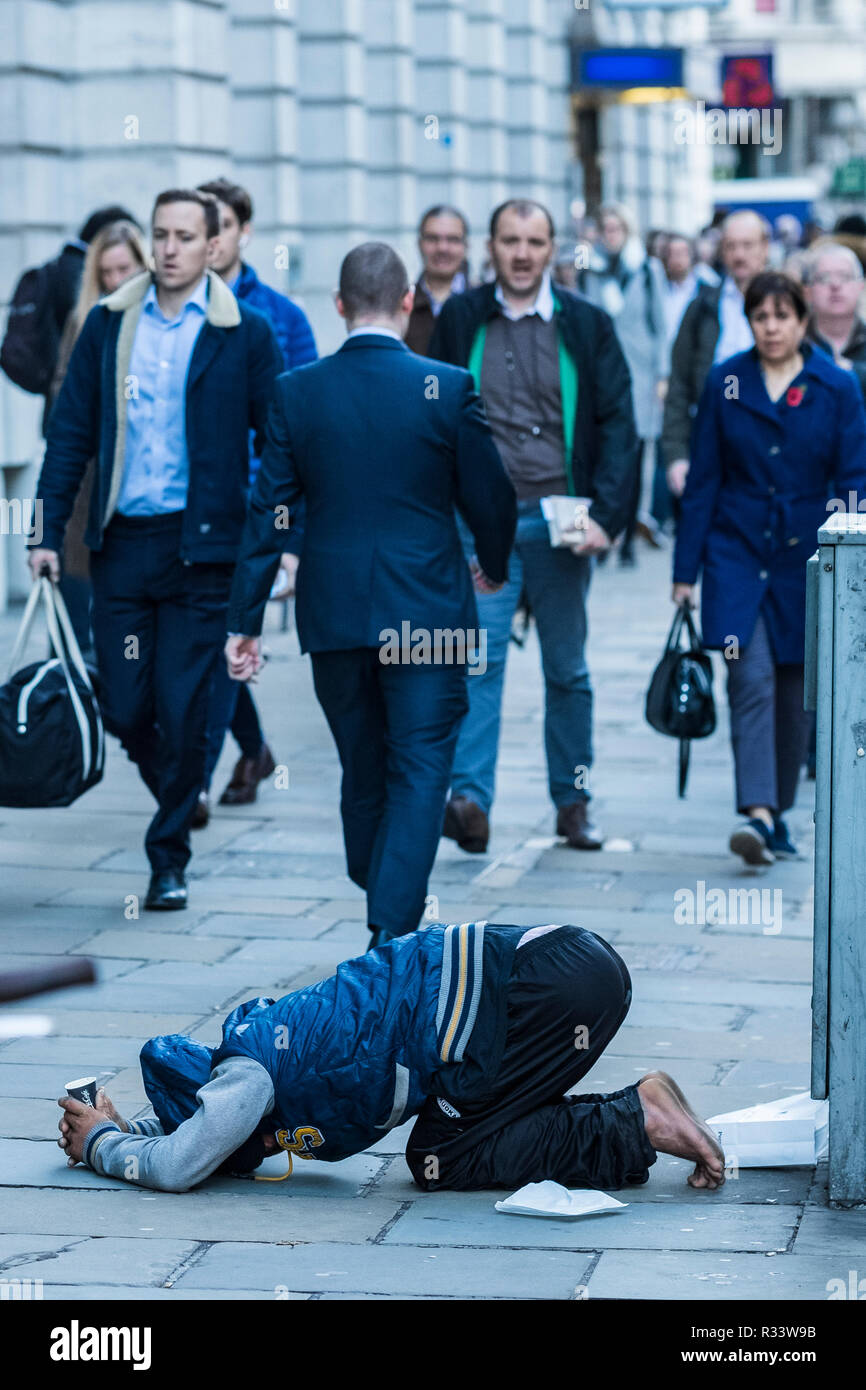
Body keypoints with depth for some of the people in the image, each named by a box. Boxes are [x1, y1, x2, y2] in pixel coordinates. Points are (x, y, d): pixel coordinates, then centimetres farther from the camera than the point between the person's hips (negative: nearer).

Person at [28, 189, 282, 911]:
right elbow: (72, 432, 9)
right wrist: (50, 531, 4)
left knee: (183, 711, -3)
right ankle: (178, 798, 31)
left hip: (201, 547, -3)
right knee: (123, 708, 3)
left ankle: (170, 856, 11)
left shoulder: (245, 334, 0)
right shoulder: (109, 324, 8)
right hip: (121, 543, 3)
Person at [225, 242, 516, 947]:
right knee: (420, 772, 0)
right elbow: (490, 496, -1)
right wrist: (494, 565, 20)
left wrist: (245, 619, 4)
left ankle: (386, 921, 31)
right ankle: (394, 935, -11)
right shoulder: (447, 387, -8)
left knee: (363, 775, 16)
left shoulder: (297, 391, -2)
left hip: (333, 611, 3)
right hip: (426, 612, -3)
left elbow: (268, 509, 0)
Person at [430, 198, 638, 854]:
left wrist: (605, 515, -11)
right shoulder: (459, 320, 5)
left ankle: (573, 801, 20)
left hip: (561, 522, 1)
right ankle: (470, 799, -19)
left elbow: (617, 424, 1)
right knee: (481, 657, -13)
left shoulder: (587, 325, 3)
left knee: (568, 669, 10)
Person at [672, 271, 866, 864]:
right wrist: (686, 569, 2)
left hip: (807, 555, 1)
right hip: (737, 552, -1)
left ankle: (778, 813, 22)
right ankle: (757, 811, -23)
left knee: (795, 691, 8)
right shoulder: (724, 384, 2)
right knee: (752, 677, -16)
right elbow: (703, 480, 4)